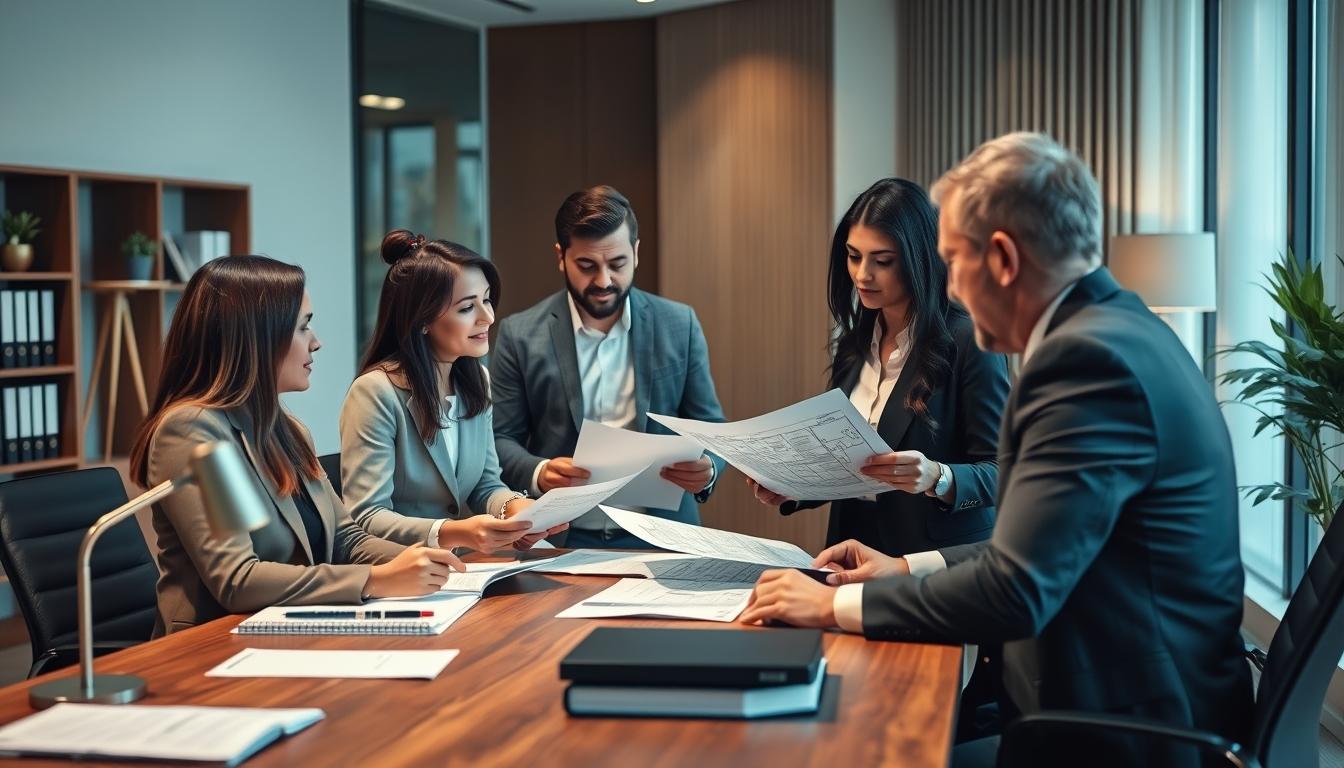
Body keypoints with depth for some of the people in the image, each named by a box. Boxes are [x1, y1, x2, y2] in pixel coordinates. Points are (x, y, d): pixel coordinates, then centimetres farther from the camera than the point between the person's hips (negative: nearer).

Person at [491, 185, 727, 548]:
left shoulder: (679, 325, 5)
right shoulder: (521, 335, 1)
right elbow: (501, 440, 4)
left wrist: (706, 469, -12)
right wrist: (539, 474, -17)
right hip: (560, 540, -1)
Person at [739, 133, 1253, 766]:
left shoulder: (1090, 356, -22)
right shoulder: (1118, 328, 9)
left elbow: (1015, 591, -25)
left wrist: (835, 605, -14)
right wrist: (909, 568, 11)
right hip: (1146, 699, 9)